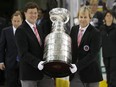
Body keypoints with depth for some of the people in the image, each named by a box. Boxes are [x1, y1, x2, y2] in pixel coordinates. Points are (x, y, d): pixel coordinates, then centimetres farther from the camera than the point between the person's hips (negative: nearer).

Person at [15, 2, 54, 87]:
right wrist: (37, 63, -31)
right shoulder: (21, 30, -9)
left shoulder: (39, 29, 17)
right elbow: (24, 53, -18)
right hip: (29, 73, -7)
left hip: (44, 72, 7)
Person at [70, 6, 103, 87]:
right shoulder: (74, 29, 8)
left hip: (89, 72, -4)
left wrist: (78, 66, -24)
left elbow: (93, 54, -17)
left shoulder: (95, 33, -10)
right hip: (74, 73, 4)